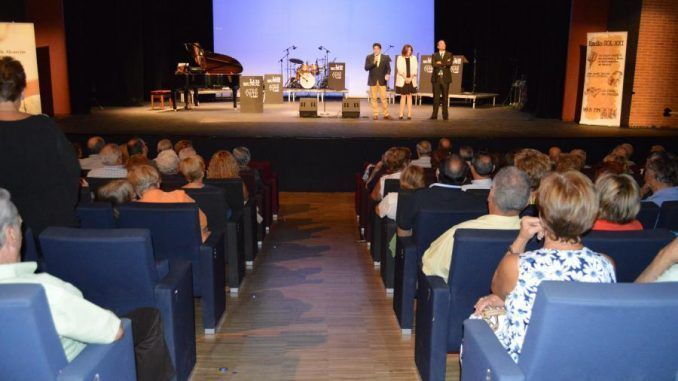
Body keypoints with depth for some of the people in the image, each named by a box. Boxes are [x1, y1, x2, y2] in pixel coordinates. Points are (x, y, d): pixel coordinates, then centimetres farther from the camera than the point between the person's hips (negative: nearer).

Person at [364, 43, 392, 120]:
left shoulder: (385, 57, 5)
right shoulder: (369, 57, 5)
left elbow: (388, 68, 3)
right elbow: (366, 68, -5)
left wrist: (388, 74, -17)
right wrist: (373, 62, -18)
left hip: (382, 80, -1)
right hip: (372, 80, 1)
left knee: (384, 98, -3)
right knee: (373, 98, 2)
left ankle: (386, 114, 3)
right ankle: (375, 114, 9)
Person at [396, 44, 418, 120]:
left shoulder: (413, 58, 10)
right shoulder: (400, 58, 4)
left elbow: (415, 69, 2)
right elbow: (400, 69, -6)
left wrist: (410, 78, -11)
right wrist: (405, 78, -14)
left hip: (411, 80, 2)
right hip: (402, 80, -2)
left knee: (409, 96, 1)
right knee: (403, 96, -3)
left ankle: (409, 114, 0)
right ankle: (401, 114, -4)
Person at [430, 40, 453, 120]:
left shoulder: (449, 54, 11)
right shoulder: (434, 55, 11)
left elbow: (450, 64, -8)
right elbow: (434, 65, -8)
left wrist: (441, 63, -6)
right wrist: (445, 64, -8)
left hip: (445, 78, 0)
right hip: (436, 78, 0)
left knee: (445, 97, 1)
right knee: (436, 97, 0)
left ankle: (445, 115, 5)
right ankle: (434, 114, 2)